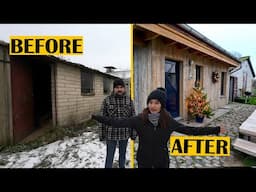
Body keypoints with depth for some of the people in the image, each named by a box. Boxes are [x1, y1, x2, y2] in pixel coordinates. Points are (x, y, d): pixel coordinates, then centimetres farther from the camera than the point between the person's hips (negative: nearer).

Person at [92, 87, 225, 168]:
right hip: (143, 161, 0)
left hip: (162, 162, 1)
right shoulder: (139, 119, -18)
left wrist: (216, 130, -7)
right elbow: (117, 122, -19)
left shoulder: (168, 121, -12)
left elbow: (189, 130, -6)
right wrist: (95, 117, -22)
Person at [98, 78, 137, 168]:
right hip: (111, 134, -2)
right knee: (109, 156, 13)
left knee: (123, 154, 23)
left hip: (125, 134, 2)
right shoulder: (107, 100, -8)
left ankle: (122, 166, 48)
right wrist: (101, 134, -3)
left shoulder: (129, 100, -4)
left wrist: (133, 133, 2)